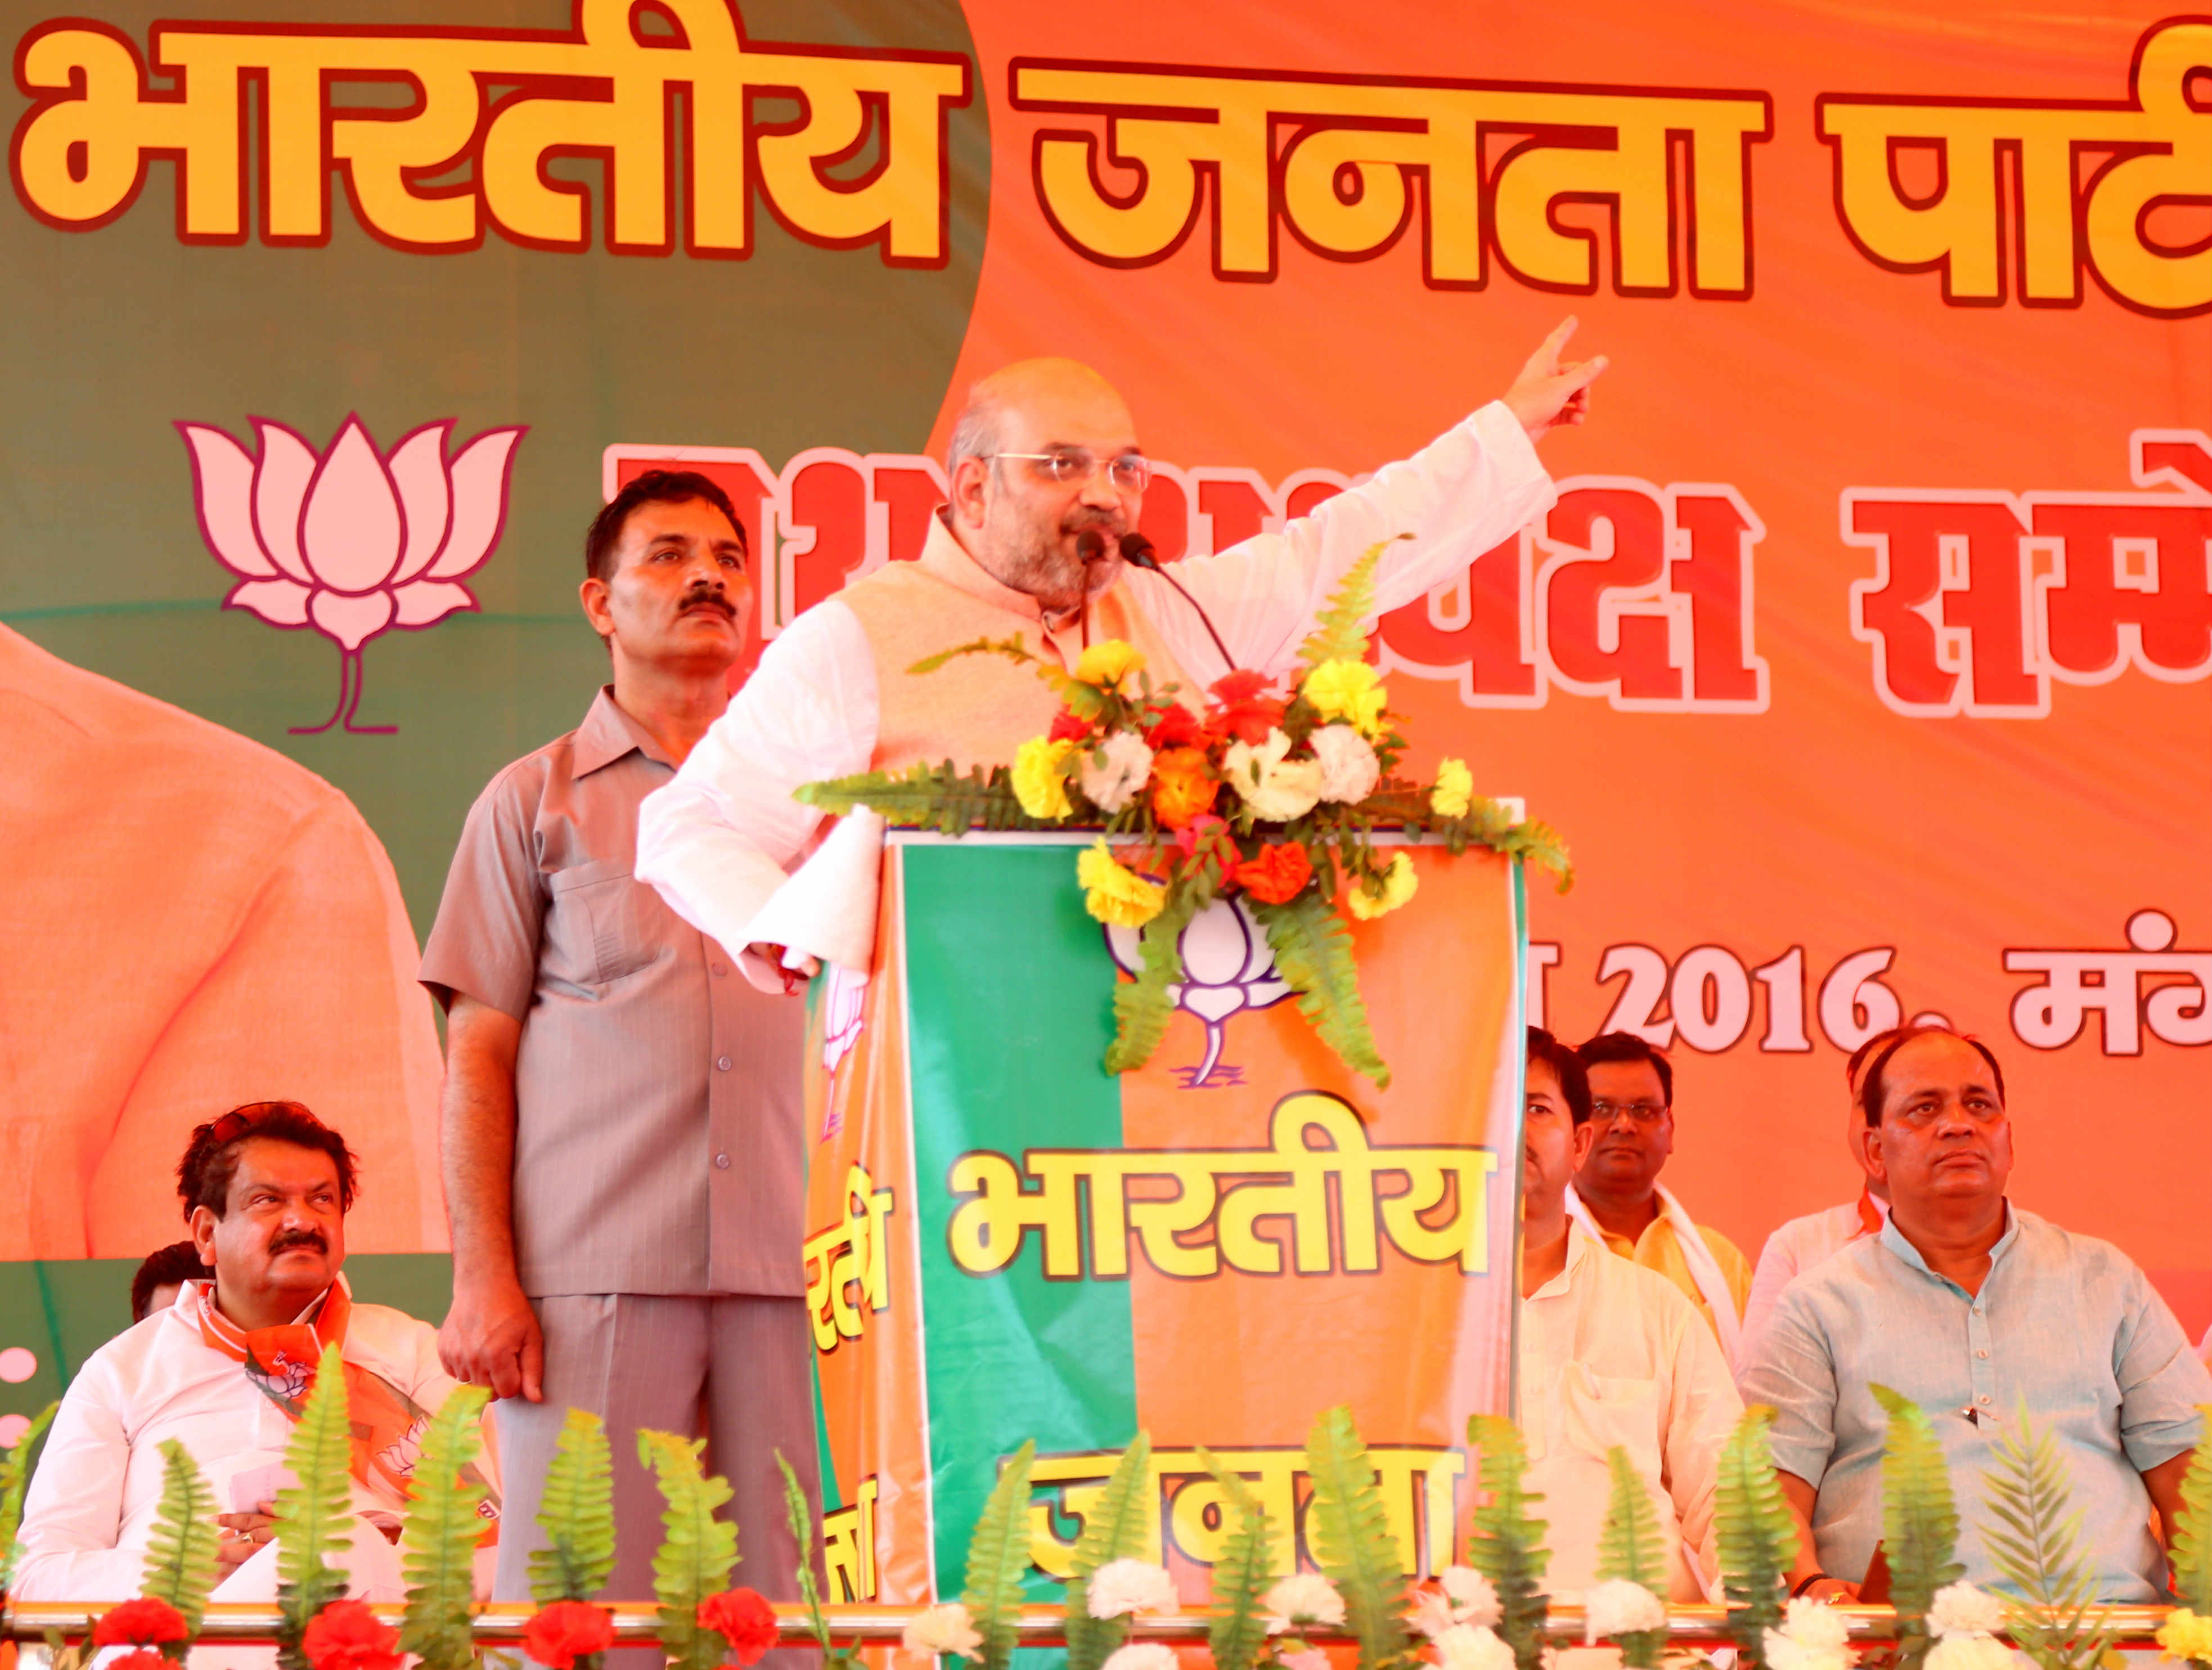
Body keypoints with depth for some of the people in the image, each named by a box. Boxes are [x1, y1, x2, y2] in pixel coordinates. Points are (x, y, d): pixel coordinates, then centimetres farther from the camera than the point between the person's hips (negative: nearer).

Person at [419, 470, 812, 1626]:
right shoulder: (536, 802, 13)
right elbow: (476, 1055, 7)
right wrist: (481, 1279, -4)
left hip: (784, 1275, 2)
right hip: (591, 1273, -2)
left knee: (781, 1605, -2)